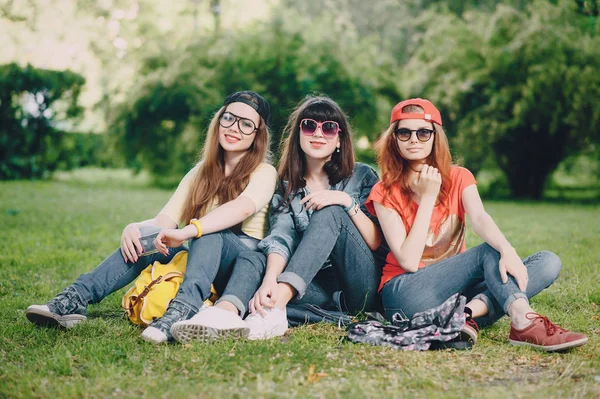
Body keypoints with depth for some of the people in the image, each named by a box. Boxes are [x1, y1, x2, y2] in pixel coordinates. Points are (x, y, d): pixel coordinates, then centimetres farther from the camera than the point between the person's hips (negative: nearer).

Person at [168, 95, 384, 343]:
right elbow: (280, 238, -9)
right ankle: (224, 312, -54)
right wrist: (270, 280, -29)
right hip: (314, 287, 2)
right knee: (251, 259, -20)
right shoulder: (286, 186, 9)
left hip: (359, 286, -2)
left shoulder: (361, 176, 5)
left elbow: (375, 243, -2)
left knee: (331, 212, -25)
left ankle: (274, 309, -44)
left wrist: (347, 201, -18)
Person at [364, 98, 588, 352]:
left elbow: (479, 218, -16)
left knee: (548, 262, -13)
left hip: (456, 288, 5)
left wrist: (507, 250, -38)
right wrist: (427, 197, -15)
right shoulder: (384, 193, -3)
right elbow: (409, 261, -14)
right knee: (489, 251, -24)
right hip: (408, 292, -4)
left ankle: (470, 312, -34)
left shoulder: (458, 178, 7)